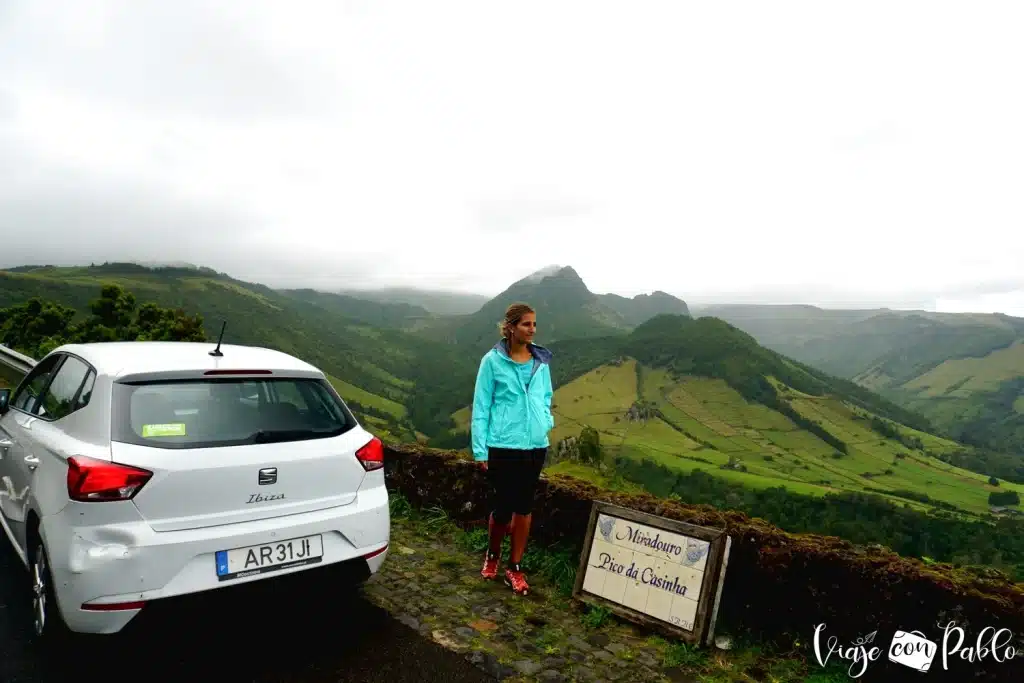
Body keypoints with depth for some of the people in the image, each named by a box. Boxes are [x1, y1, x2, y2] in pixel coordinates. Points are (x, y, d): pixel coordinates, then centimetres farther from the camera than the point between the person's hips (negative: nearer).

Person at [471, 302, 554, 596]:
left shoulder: (541, 361, 3)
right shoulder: (493, 360, -9)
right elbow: (481, 406, -6)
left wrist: (547, 423, -2)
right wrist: (480, 449, -7)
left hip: (536, 445, 4)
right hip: (503, 445, -4)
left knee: (524, 506, 11)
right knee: (503, 507, 2)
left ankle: (515, 568, 26)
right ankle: (492, 555, 32)